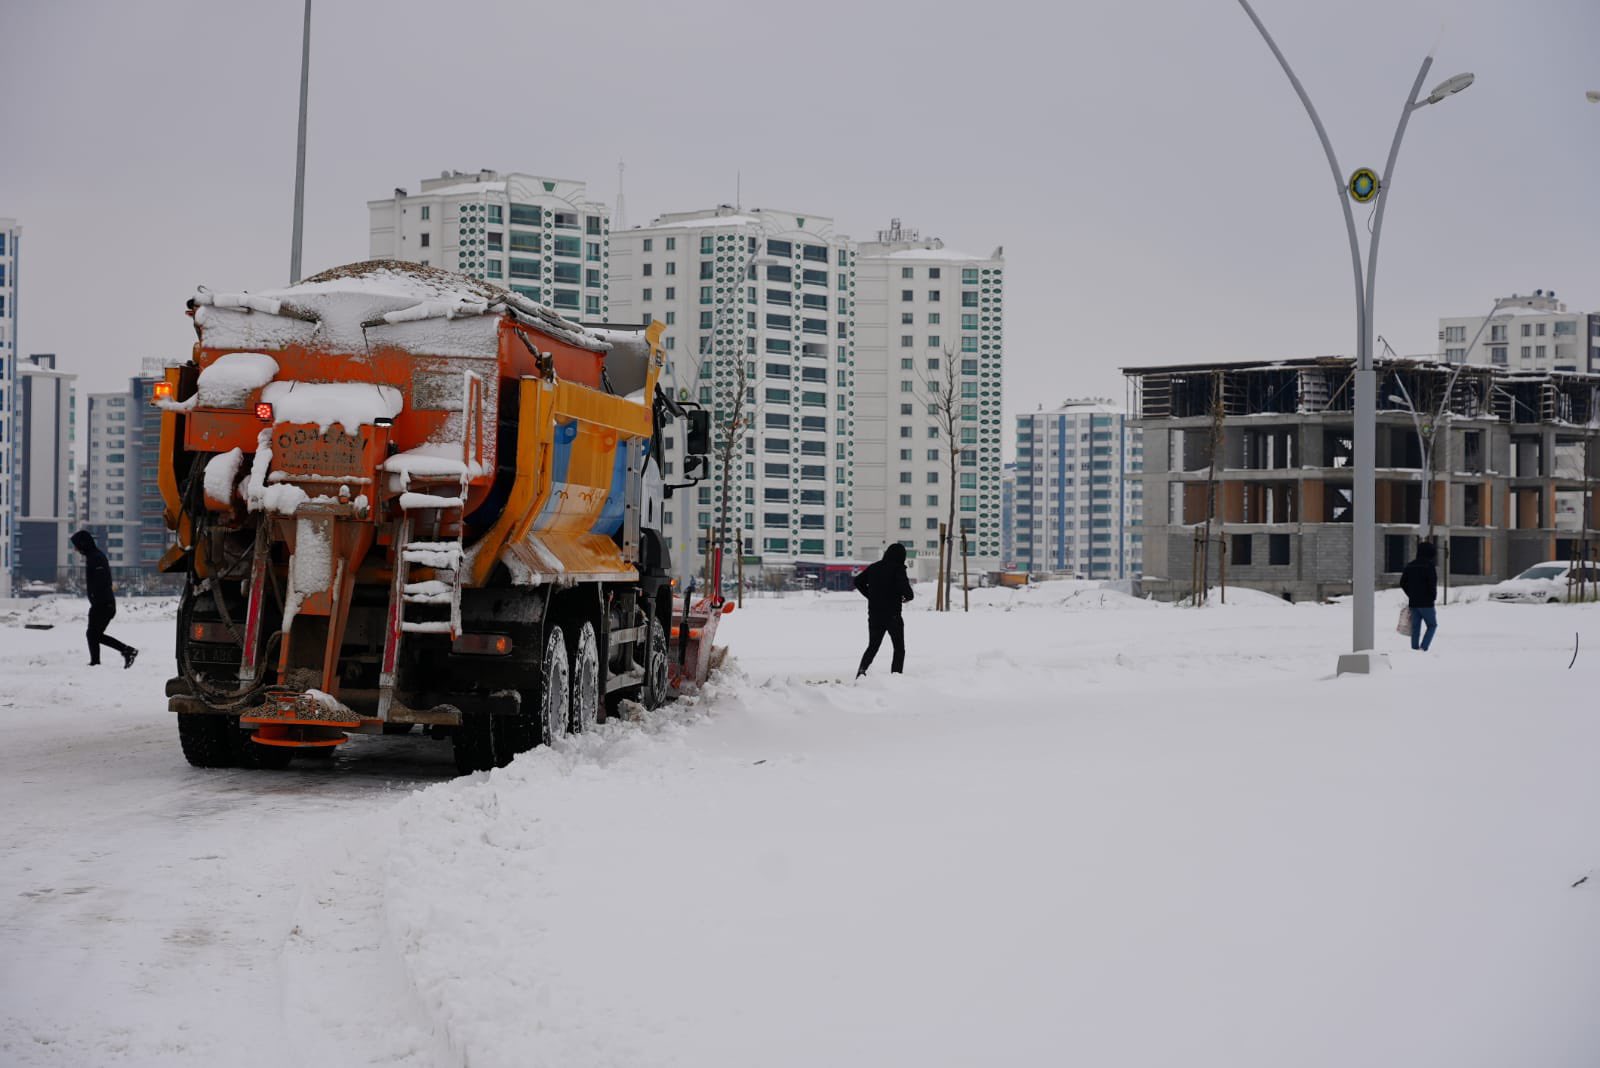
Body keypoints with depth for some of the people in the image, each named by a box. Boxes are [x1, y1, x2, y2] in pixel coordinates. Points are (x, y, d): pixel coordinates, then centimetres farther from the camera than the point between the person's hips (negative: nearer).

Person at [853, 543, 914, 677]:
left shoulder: (874, 567, 8)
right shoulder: (898, 568, -10)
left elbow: (858, 581, 12)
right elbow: (904, 586, -22)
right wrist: (908, 596, -1)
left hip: (874, 614, 5)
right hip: (892, 614, -5)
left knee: (872, 646, 15)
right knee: (899, 649, 9)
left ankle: (862, 670, -6)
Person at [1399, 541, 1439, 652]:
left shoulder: (1410, 565, 8)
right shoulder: (1429, 565, -12)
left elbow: (1402, 583, 12)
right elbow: (1432, 583, -18)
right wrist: (1433, 596, -4)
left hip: (1413, 602, 6)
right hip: (1426, 602, -6)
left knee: (1415, 627, 9)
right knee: (1432, 625, 5)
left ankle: (1414, 648, 7)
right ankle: (1423, 647, -10)